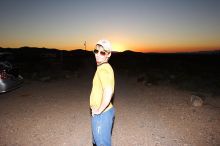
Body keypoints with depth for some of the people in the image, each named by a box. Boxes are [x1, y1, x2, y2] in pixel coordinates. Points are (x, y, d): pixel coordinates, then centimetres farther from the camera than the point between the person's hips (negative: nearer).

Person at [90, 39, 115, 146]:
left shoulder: (103, 69, -23)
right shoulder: (105, 67, 7)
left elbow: (108, 92, -39)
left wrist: (99, 110, -23)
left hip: (101, 114, -9)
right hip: (105, 111, 9)